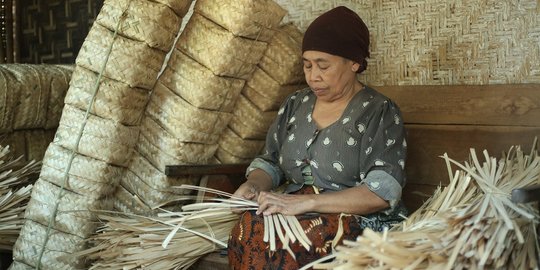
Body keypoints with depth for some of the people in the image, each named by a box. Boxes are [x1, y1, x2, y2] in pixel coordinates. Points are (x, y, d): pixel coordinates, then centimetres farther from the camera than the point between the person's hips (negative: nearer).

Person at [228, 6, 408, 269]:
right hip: (296, 212, 5)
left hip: (360, 221, -5)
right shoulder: (295, 104, 13)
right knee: (249, 230, -29)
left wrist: (306, 202, -24)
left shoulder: (379, 112, -6)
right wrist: (252, 185, -5)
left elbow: (382, 191, -16)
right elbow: (270, 162, 19)